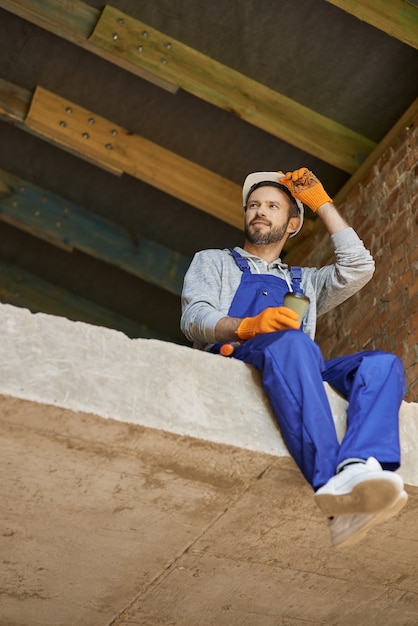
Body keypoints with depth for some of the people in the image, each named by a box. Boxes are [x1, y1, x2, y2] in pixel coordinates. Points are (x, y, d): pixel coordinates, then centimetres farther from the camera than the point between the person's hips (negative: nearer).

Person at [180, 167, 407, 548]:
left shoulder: (305, 281, 39)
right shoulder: (213, 261, 28)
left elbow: (359, 267, 22)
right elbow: (194, 318, 8)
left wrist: (320, 201, 27)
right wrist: (248, 326, -15)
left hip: (299, 373, 4)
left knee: (382, 363, -25)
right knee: (291, 342, -38)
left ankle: (358, 468, -55)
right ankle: (334, 482, -60)